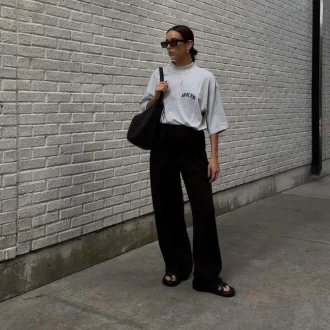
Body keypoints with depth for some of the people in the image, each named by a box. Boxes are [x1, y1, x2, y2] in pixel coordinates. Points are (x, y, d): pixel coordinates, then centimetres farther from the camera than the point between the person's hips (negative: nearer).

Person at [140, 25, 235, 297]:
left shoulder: (204, 77, 2)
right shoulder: (159, 75, 11)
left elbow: (213, 119, 1)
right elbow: (145, 111, 17)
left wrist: (214, 156, -6)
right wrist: (155, 96, -4)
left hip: (192, 143, -3)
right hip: (163, 142, 3)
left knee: (204, 207, -6)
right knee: (167, 206, 7)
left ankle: (208, 275, 3)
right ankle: (176, 265, 23)